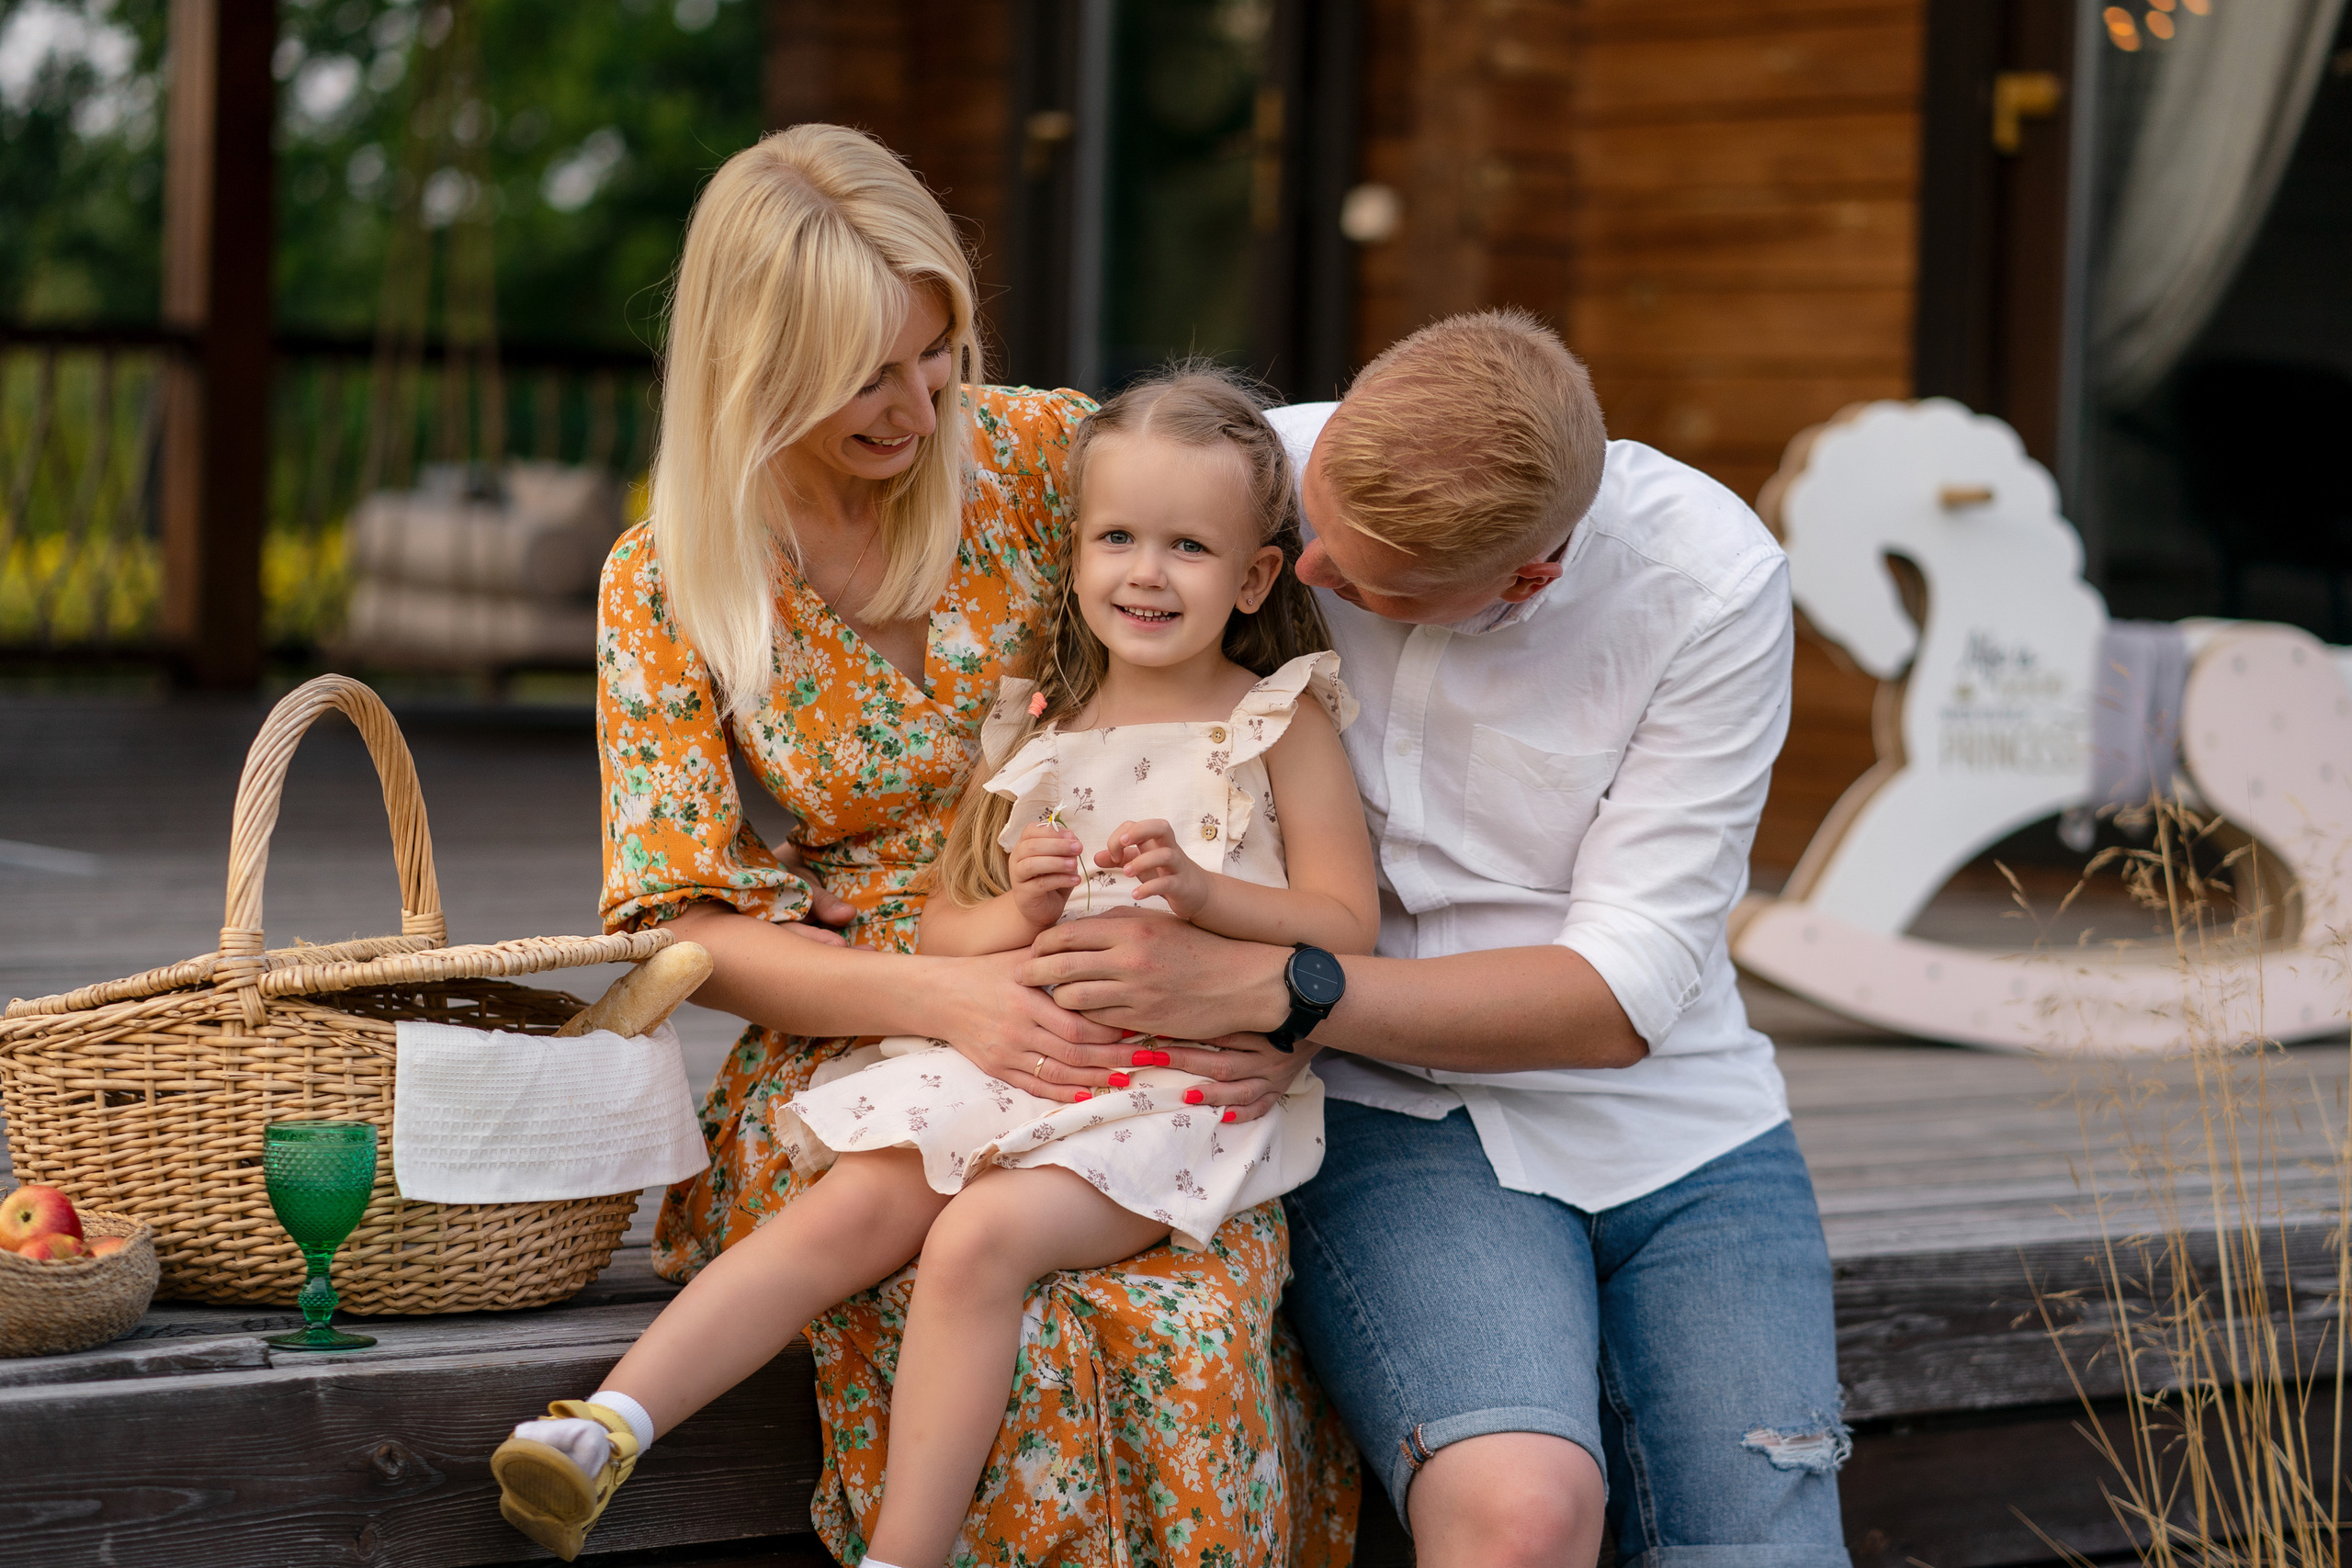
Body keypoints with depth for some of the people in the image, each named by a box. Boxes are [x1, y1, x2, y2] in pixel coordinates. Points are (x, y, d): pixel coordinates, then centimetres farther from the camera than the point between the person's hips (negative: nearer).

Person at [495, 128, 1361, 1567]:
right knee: (1000, 1326, -34)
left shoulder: (1044, 457, 2)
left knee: (1189, 1321, -31)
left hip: (1121, 1042, 2)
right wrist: (938, 993, -20)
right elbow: (698, 928, -3)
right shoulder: (667, 588, -1)